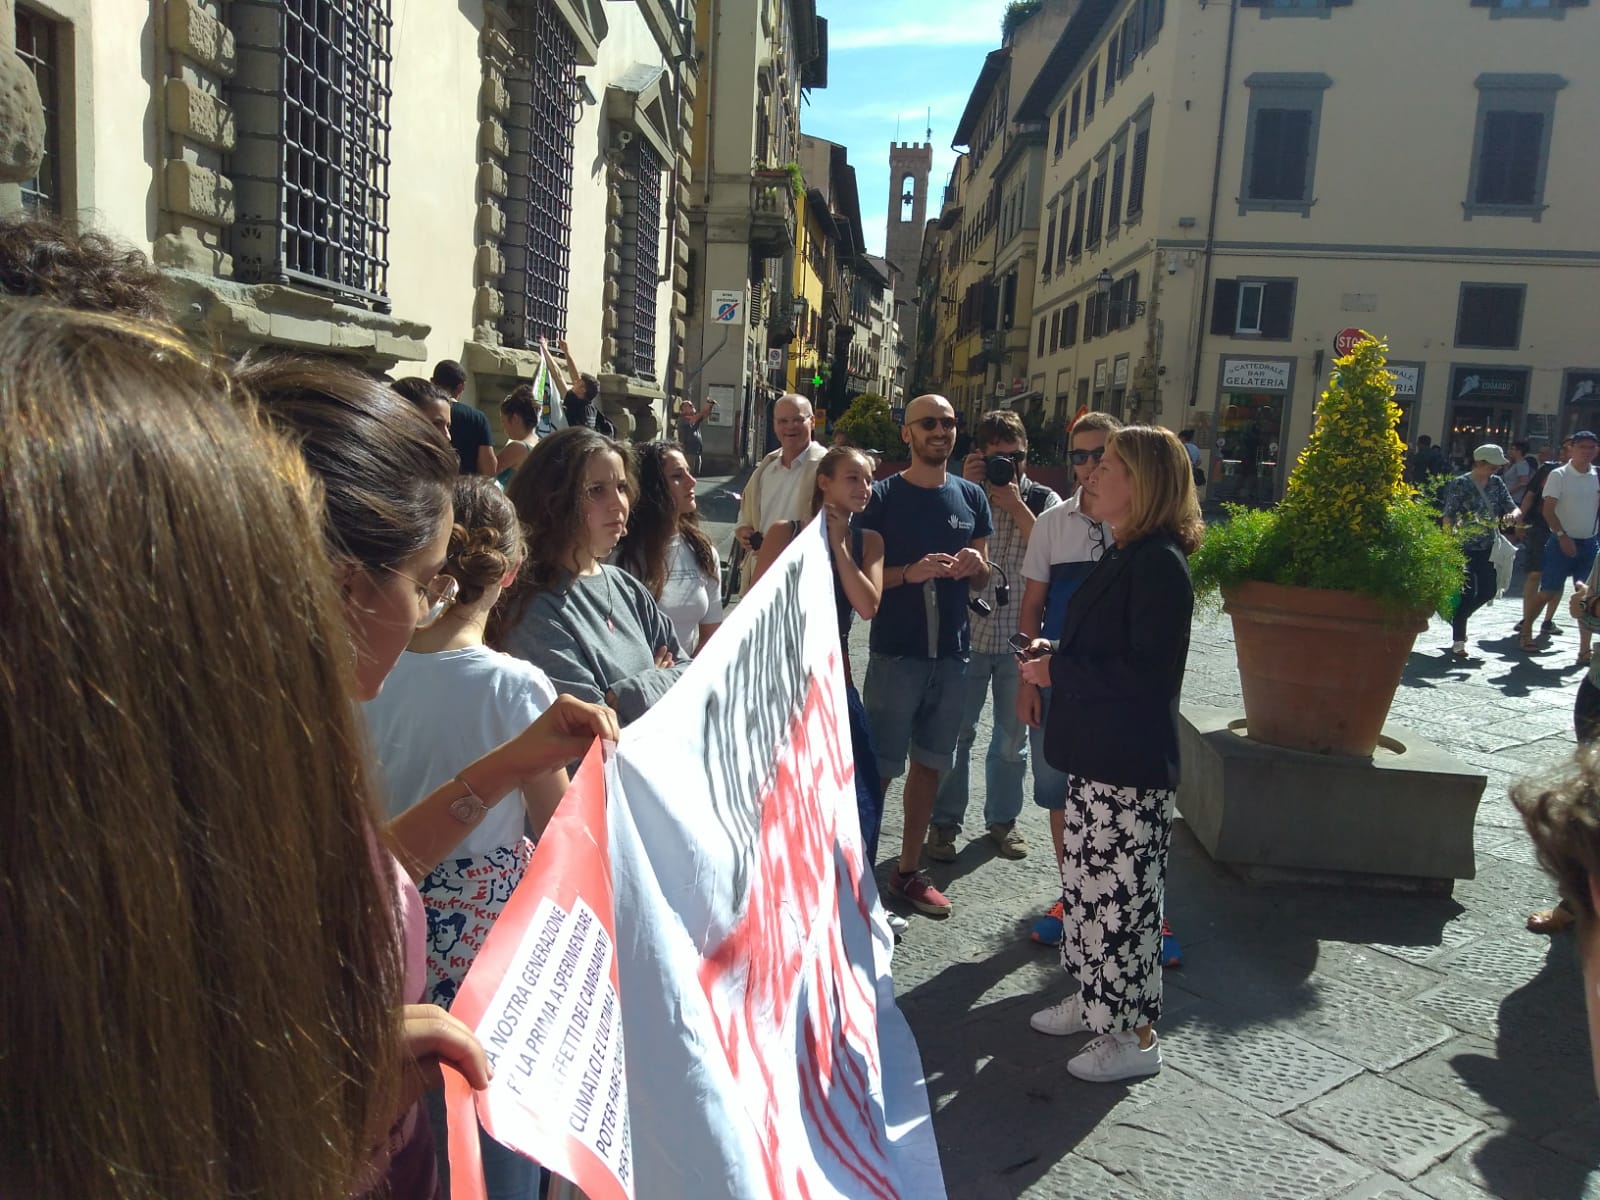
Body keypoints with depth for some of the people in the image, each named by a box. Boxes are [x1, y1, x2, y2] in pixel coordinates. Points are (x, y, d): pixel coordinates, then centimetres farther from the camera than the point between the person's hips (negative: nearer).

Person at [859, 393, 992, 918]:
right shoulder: (883, 495, -4)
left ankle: (908, 870, 26)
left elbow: (981, 580, 13)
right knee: (877, 768, -1)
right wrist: (911, 572, -21)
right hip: (894, 652, -5)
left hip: (951, 653, 5)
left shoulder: (971, 497, 9)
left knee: (929, 763, 13)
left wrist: (975, 566, -10)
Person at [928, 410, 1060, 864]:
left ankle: (1002, 819, 30)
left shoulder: (1043, 500, 3)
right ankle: (944, 821, 20)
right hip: (968, 633, -1)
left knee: (1012, 736, 13)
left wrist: (1016, 505, -15)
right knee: (956, 731, 5)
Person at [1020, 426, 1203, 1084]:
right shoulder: (1125, 555, 12)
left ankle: (1134, 1035, 17)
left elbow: (1148, 672, -24)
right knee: (1086, 882, 19)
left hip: (1131, 766, -10)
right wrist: (1055, 653, 6)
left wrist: (1060, 671, -16)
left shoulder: (1159, 564, -19)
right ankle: (1094, 998, 36)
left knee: (1121, 894, 1)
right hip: (1095, 756, 10)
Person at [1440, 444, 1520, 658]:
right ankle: (1458, 640, 5)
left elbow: (1513, 508, 7)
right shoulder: (1460, 484, -9)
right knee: (1467, 591, -5)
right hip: (1464, 547, -6)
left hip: (1488, 547, 6)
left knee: (1488, 591, 7)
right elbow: (1448, 517, -12)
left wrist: (1512, 515, -18)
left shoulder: (1496, 483, 7)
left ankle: (1457, 616, 33)